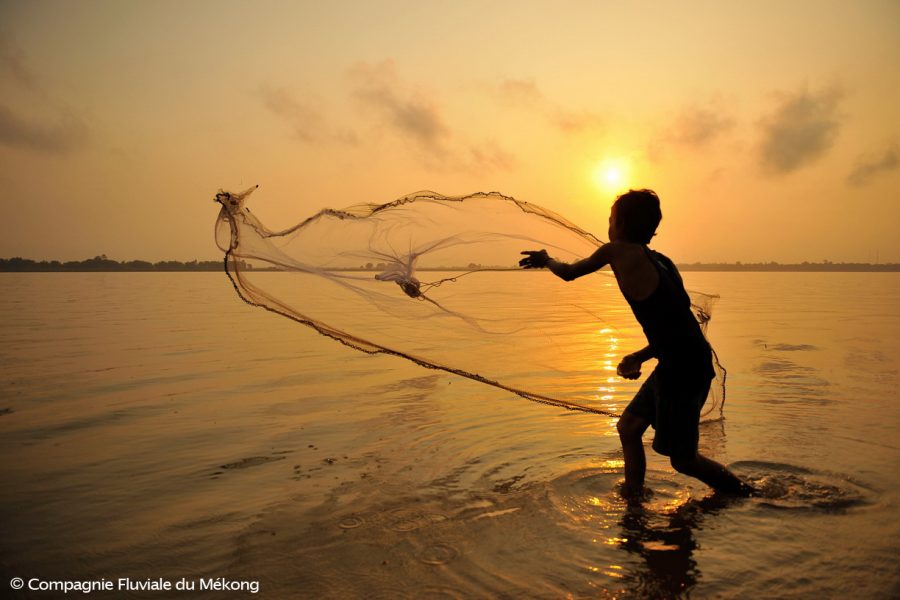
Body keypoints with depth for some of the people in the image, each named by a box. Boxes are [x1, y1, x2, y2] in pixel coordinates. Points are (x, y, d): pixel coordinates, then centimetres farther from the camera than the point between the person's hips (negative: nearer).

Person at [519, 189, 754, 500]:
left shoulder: (618, 251, -9)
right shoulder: (661, 261, 13)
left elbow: (568, 273, 5)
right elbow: (674, 324, 15)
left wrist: (547, 260, 25)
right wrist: (641, 356, 16)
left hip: (683, 369, -9)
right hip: (685, 362, 9)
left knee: (682, 458, 7)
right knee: (628, 427, 19)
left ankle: (745, 496, 25)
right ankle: (633, 498, 29)